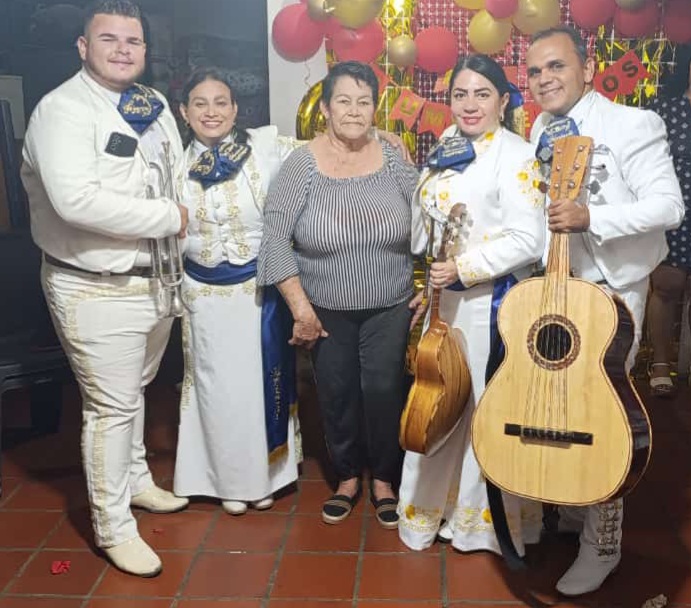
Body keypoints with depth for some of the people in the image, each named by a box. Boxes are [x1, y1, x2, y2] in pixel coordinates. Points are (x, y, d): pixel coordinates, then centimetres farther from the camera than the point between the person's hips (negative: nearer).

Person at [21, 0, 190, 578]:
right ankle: (113, 528, 19)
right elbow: (77, 200, -30)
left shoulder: (153, 105, 9)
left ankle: (136, 480, 45)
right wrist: (170, 217, -22)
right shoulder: (63, 109, -16)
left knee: (134, 389, 24)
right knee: (111, 405, 1)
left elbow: (181, 175, 22)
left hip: (155, 279, 8)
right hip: (97, 289, -7)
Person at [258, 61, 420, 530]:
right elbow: (275, 237, -12)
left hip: (389, 307, 1)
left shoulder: (394, 160, -4)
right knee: (336, 394, 10)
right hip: (326, 309, 0)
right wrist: (300, 307, -14)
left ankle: (384, 480, 23)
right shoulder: (302, 164, -11)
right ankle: (348, 477, 32)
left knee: (383, 390, 0)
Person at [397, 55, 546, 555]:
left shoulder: (516, 156, -12)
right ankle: (437, 500, 35)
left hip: (490, 302, -7)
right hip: (442, 299, 7)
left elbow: (526, 241, -20)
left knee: (485, 406, 4)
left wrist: (461, 269, -20)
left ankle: (487, 514, 25)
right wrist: (429, 280, 10)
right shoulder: (447, 146, 10)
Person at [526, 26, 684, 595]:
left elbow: (669, 206, -19)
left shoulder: (632, 125, -14)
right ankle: (568, 510, 35)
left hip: (609, 291, -6)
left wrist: (589, 217, -31)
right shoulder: (541, 129, 8)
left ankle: (602, 544, 16)